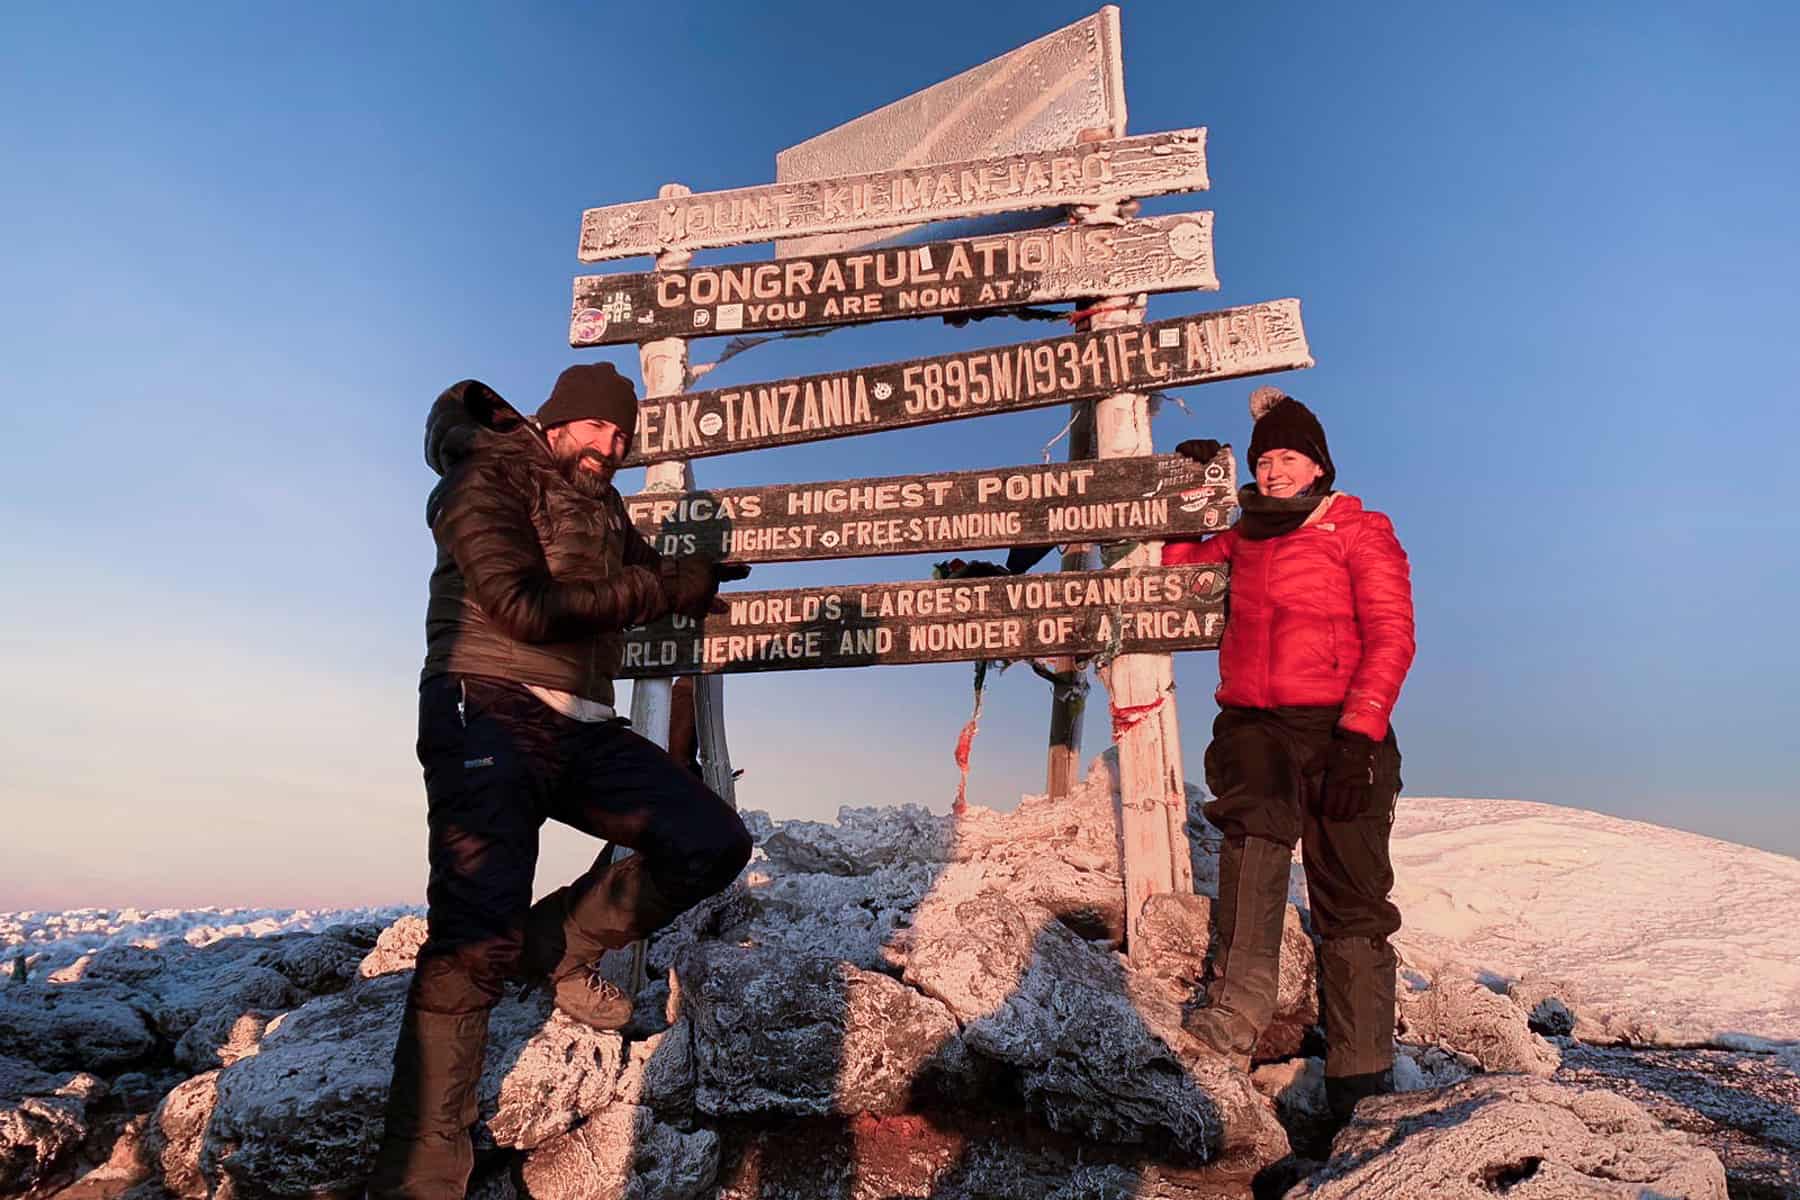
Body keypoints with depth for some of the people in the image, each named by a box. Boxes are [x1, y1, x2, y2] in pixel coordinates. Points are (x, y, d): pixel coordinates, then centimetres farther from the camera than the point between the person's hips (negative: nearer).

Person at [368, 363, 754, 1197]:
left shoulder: (600, 506, 20)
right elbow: (525, 606, -16)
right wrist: (662, 588, -13)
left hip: (584, 729, 7)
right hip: (492, 715, -7)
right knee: (476, 939, -14)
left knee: (713, 843, -2)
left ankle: (555, 947, 11)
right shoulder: (486, 479, -3)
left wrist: (693, 576, -1)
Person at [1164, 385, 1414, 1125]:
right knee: (1253, 829, -29)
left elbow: (1391, 638, -5)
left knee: (1349, 901, -2)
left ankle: (1361, 1075, 7)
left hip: (1338, 732, -2)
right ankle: (1234, 1017, -35)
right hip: (1253, 725, 2)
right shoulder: (1241, 536, 19)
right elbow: (1177, 563, 32)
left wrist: (1358, 736, -18)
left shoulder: (1360, 531, 5)